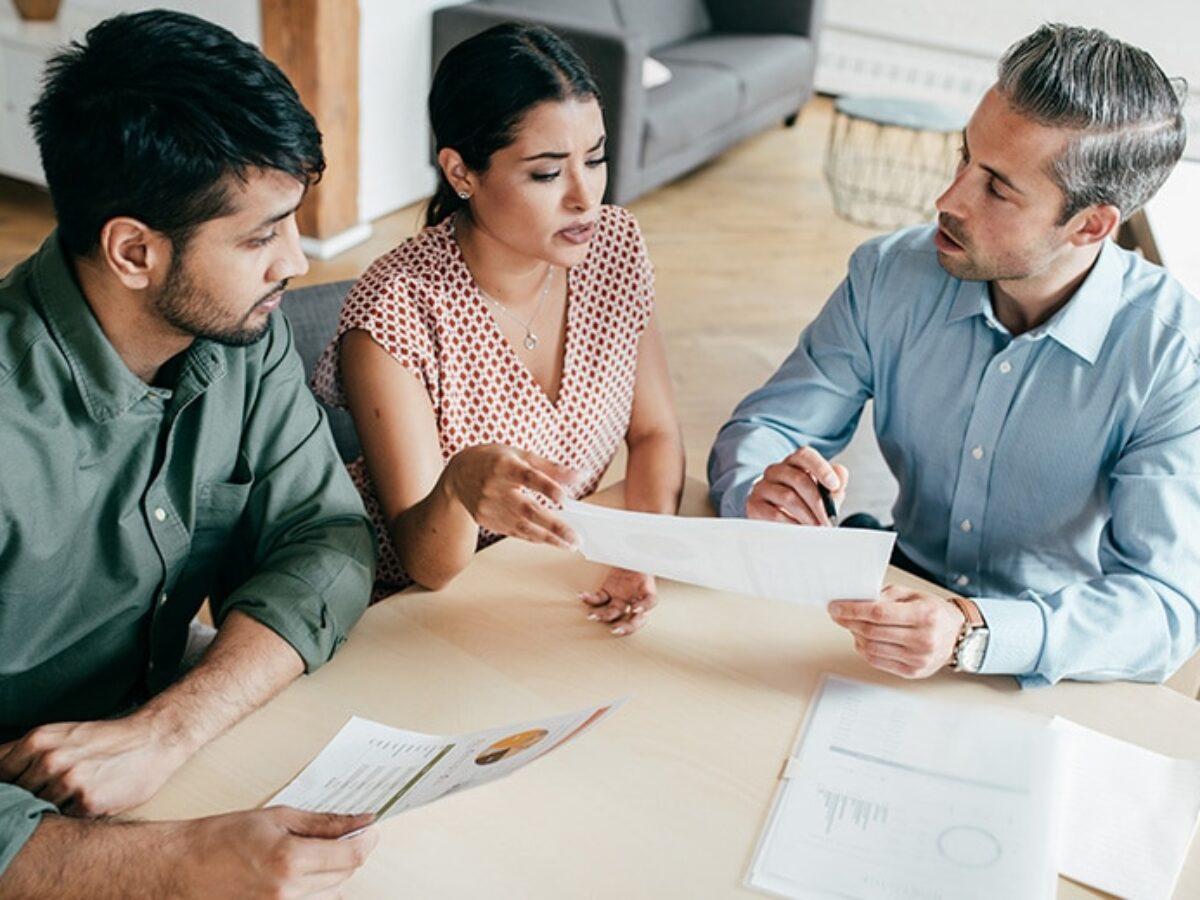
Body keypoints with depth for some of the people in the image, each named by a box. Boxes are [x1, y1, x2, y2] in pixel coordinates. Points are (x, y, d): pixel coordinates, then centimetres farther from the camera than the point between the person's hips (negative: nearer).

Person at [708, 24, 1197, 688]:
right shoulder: (888, 276, -7)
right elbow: (762, 428, -1)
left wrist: (975, 634, -41)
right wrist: (760, 487, -27)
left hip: (1061, 678, -2)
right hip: (902, 601, 3)